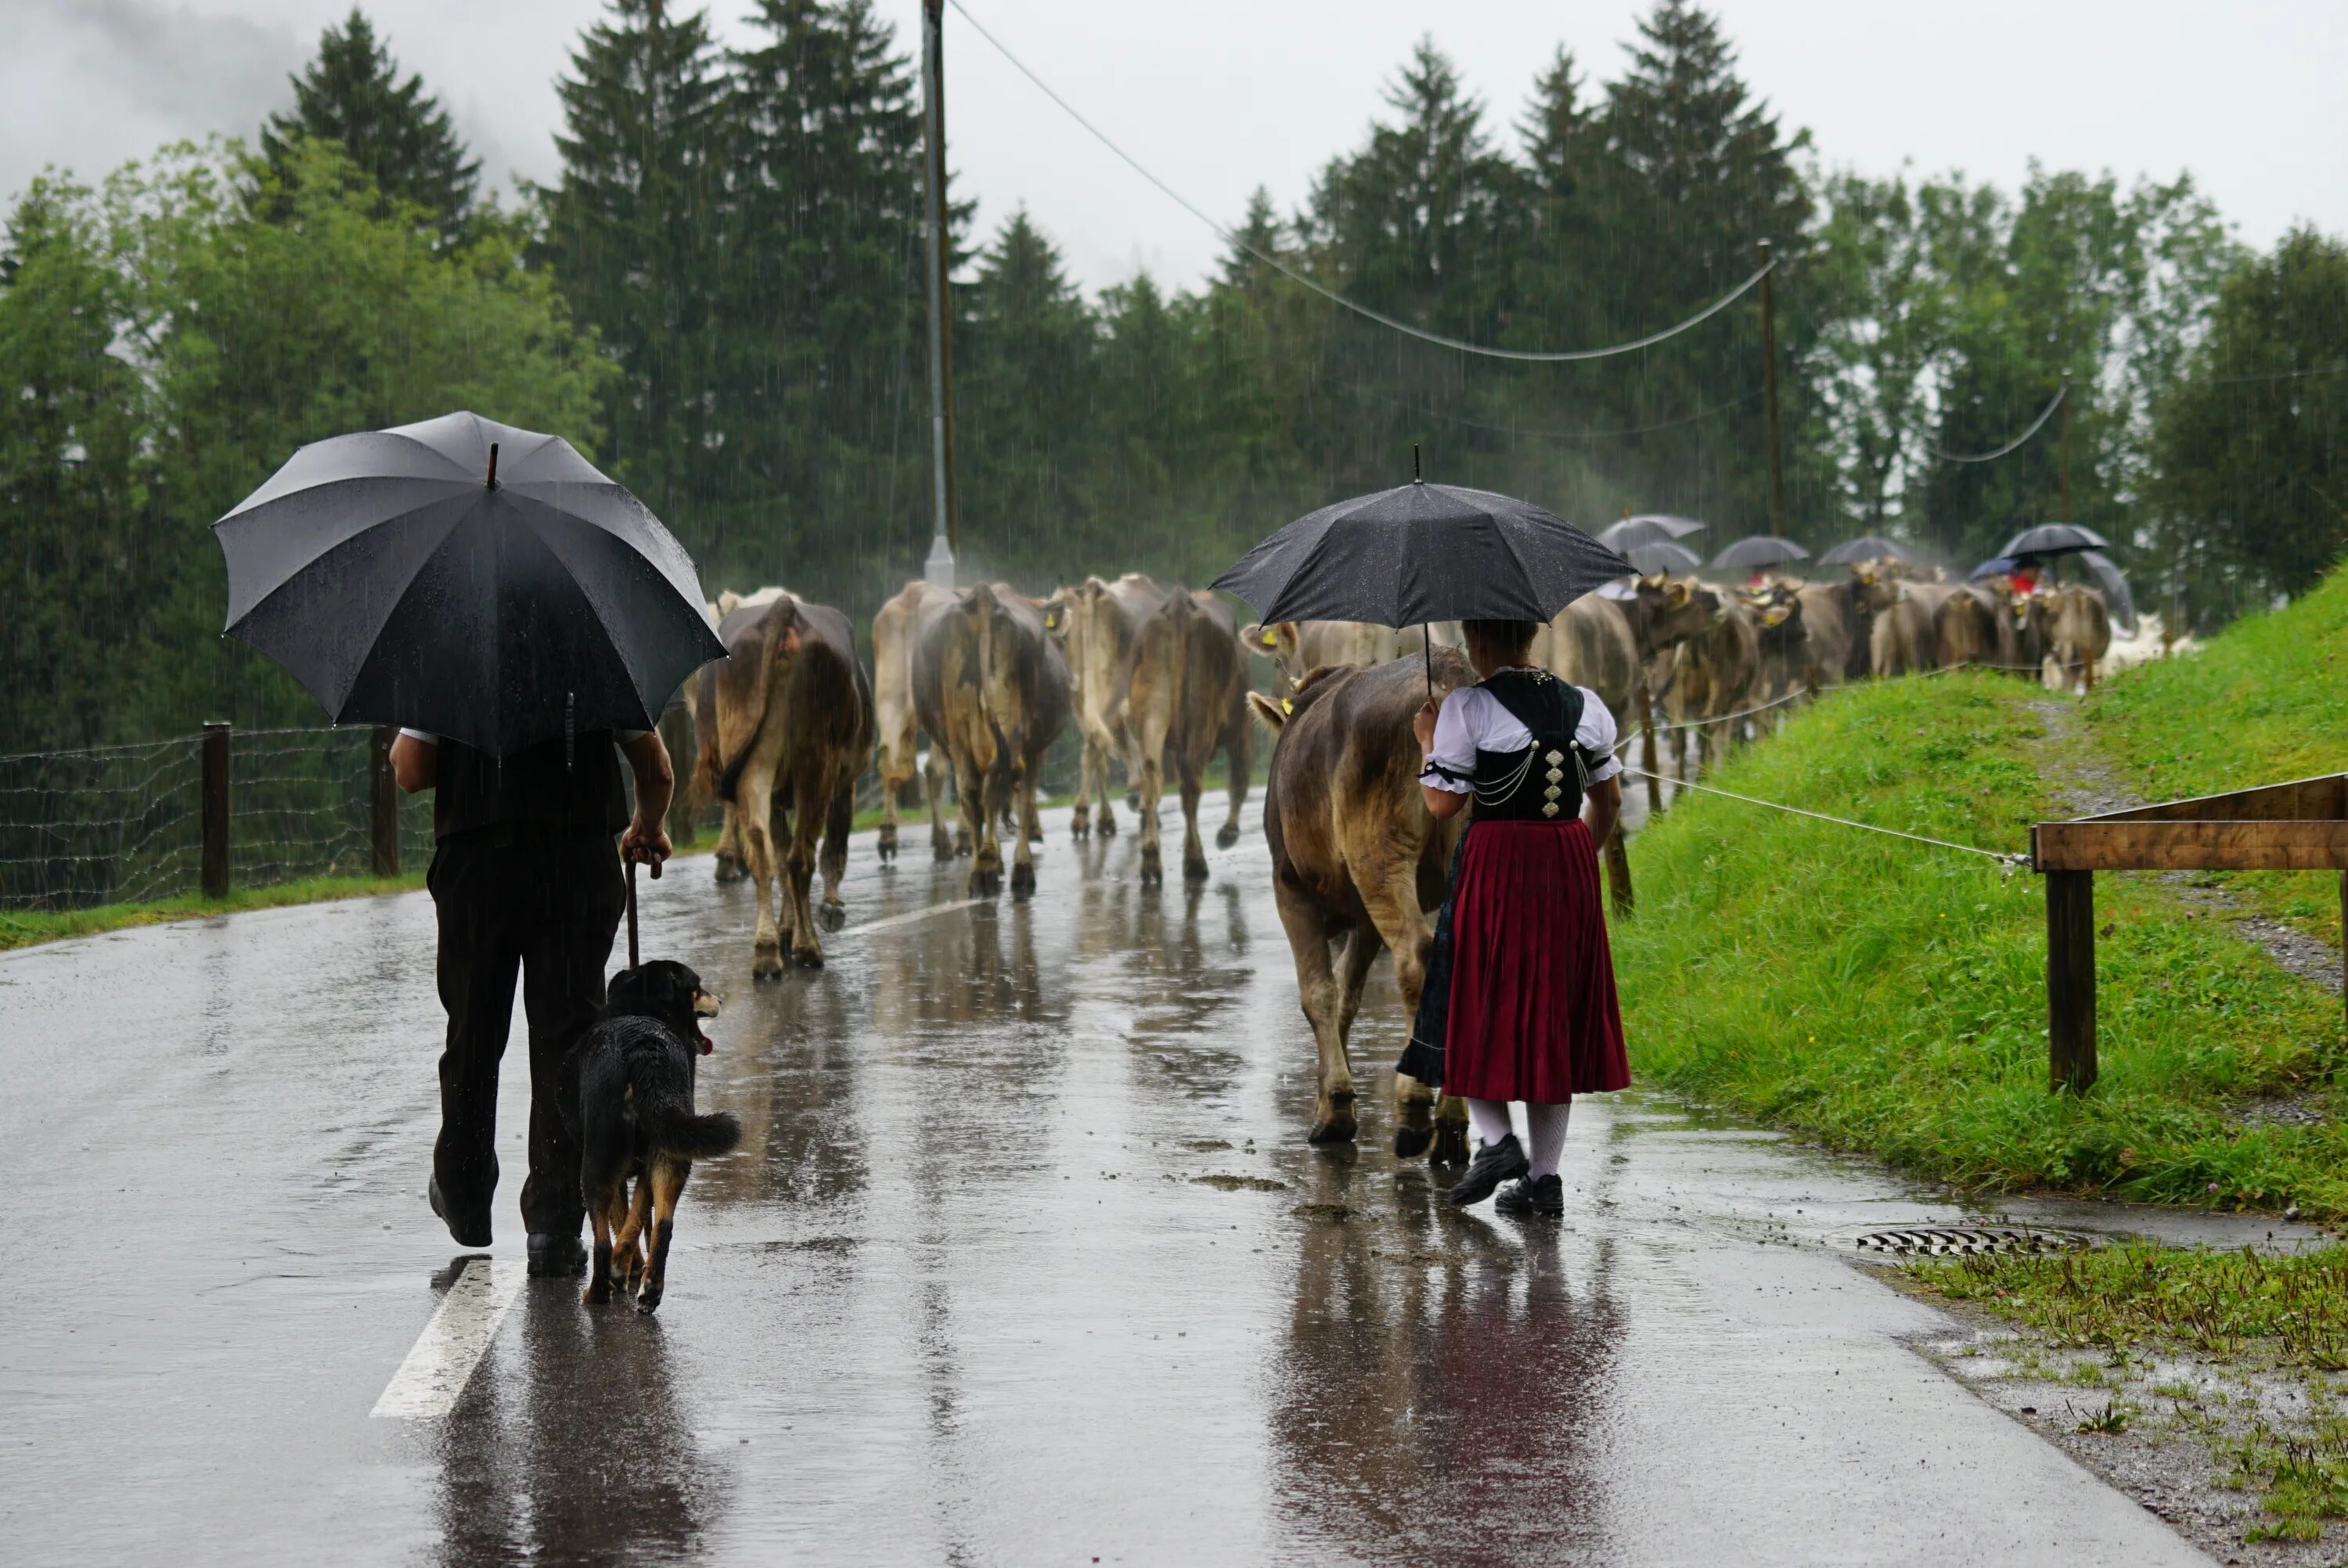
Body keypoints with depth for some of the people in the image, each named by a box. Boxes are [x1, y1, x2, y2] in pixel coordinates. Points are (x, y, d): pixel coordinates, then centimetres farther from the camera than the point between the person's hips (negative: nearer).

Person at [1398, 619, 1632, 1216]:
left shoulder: (1467, 708, -9)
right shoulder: (1585, 706, 6)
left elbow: (1443, 804, -9)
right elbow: (1610, 799, 10)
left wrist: (1428, 743, 7)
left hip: (1494, 868, -5)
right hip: (1569, 871, 5)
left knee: (1475, 1007, 9)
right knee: (1553, 1014, 10)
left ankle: (1496, 1139, -9)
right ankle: (1543, 1177, 10)